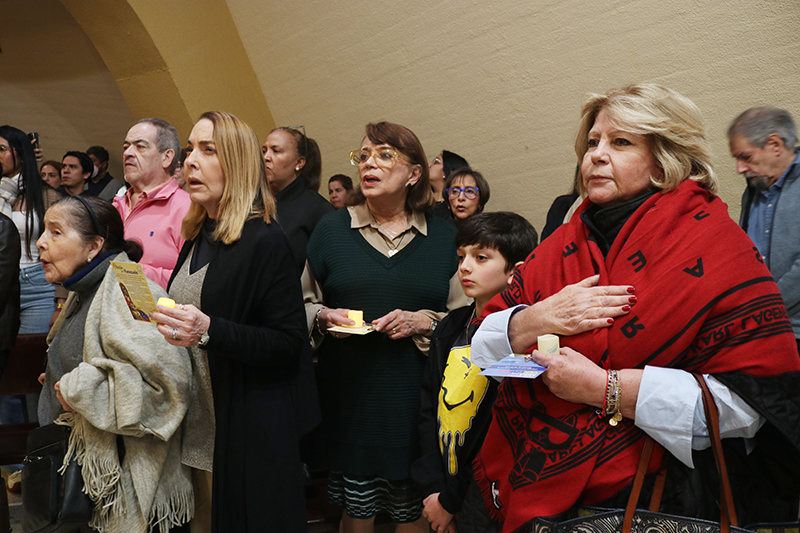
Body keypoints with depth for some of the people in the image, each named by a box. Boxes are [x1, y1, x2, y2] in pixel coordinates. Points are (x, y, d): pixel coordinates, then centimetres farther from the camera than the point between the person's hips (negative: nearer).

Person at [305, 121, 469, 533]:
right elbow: (303, 304, 11)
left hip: (418, 398, 0)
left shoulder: (443, 237, 5)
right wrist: (324, 317, -10)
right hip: (350, 395, 0)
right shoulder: (331, 228, 5)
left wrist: (423, 322, -12)